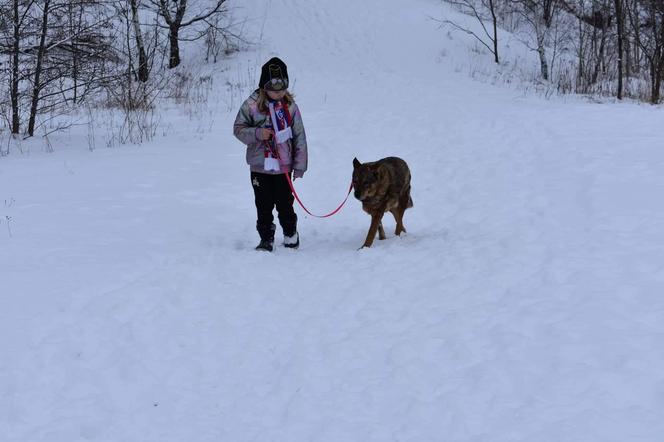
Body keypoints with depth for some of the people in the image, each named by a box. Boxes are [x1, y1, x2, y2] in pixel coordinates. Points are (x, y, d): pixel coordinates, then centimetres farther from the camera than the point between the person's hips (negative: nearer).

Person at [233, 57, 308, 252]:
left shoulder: (290, 106, -3)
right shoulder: (252, 105, -6)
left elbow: (299, 137, 2)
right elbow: (238, 128, 1)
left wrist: (300, 165, 1)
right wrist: (257, 133, -18)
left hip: (283, 166, 0)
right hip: (260, 165, 0)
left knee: (285, 204, 9)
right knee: (264, 206, 5)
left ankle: (291, 235, 30)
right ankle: (266, 239, 17)